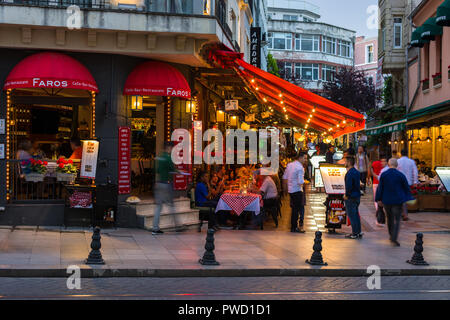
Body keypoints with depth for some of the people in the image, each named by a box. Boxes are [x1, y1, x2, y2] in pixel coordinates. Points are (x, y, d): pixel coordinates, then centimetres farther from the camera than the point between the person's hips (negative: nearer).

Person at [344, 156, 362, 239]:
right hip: (357, 195, 9)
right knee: (356, 214, 16)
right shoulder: (357, 172, 10)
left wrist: (346, 195, -11)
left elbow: (348, 186, -25)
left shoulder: (349, 173, -20)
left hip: (351, 198, -9)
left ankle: (355, 233, 2)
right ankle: (358, 232, 22)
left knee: (351, 215, -1)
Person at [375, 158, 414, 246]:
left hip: (386, 200, 2)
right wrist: (408, 198, 11)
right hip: (398, 200, -2)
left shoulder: (383, 175, -4)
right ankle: (394, 238, -13)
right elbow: (407, 188, -1)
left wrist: (378, 199, 5)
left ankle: (391, 235, 33)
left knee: (389, 218, 20)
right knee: (397, 220, 0)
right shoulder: (401, 175, -7)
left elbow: (380, 188, -2)